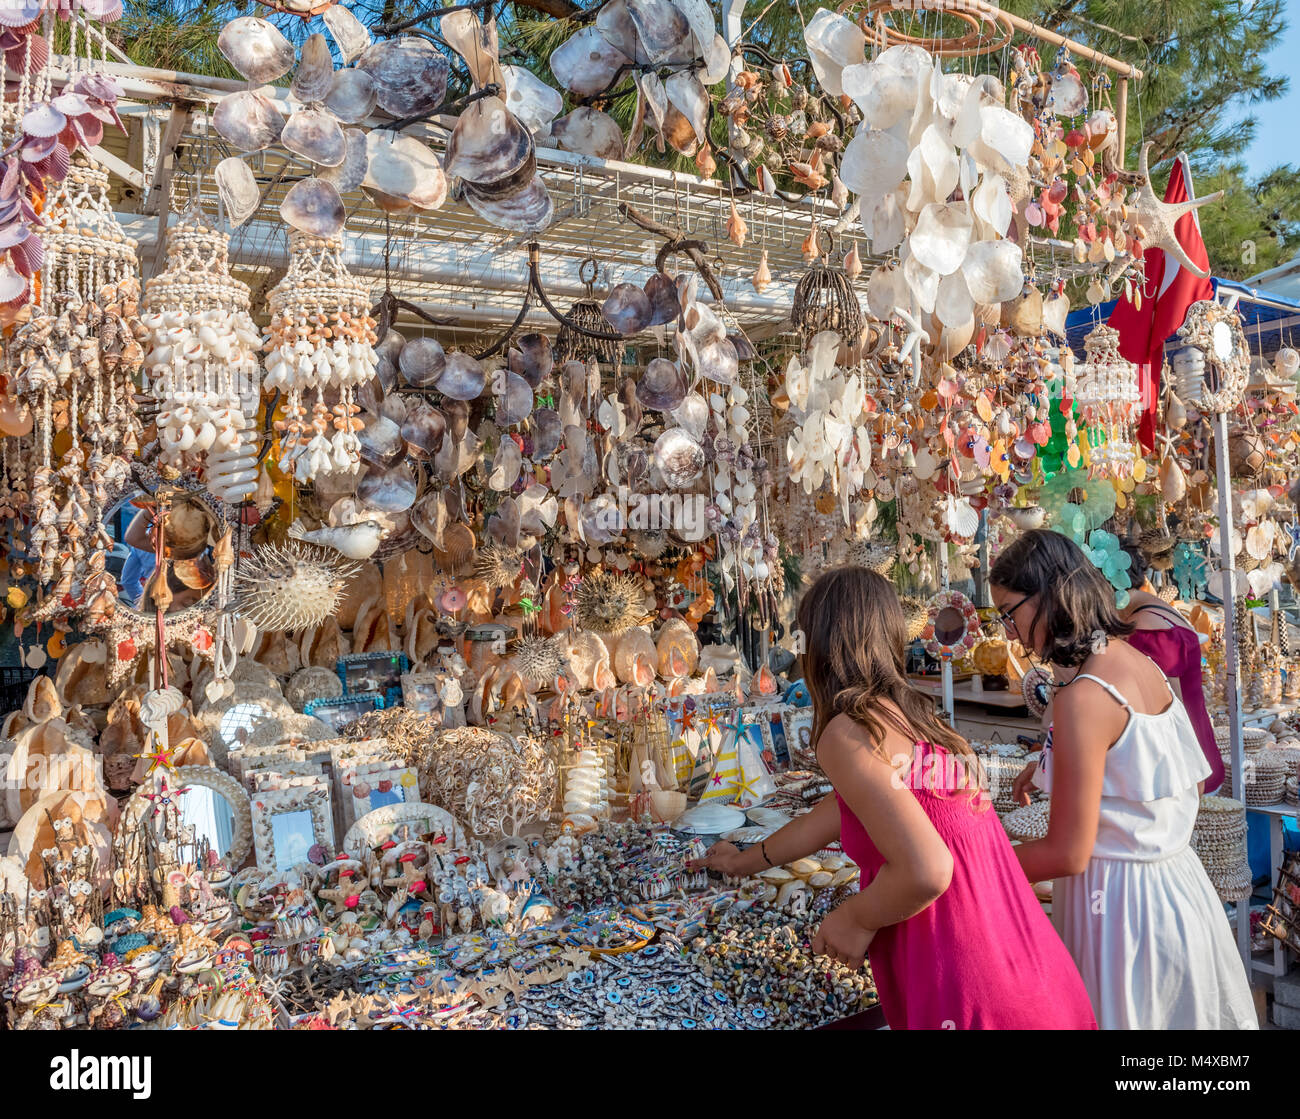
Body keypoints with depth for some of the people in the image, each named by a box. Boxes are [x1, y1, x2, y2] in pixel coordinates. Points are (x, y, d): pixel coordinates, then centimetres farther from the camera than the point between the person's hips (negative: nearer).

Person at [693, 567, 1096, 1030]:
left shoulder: (846, 733, -16)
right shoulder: (916, 717, 12)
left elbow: (926, 871, -27)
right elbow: (838, 814, 25)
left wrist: (854, 920, -7)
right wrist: (744, 861, 38)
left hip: (970, 1005, -8)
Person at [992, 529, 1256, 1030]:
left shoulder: (1083, 698, -25)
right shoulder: (1140, 662, 1)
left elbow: (1066, 854, -22)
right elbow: (1192, 784, 15)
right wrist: (1050, 764, 17)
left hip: (1120, 907, -9)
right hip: (1178, 889, 9)